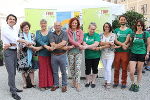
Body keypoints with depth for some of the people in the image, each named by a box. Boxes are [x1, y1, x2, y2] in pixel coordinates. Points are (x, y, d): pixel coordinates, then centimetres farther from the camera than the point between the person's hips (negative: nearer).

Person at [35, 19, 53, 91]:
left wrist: (41, 47, -23)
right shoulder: (38, 32, 8)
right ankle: (42, 85, 11)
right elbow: (39, 40, -12)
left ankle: (48, 83, 15)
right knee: (42, 69, 2)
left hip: (48, 53, 0)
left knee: (49, 68, 3)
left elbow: (49, 42, -9)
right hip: (41, 53, 0)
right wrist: (45, 46, -28)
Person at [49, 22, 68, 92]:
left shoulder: (64, 33, -1)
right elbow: (52, 45, -11)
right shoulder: (51, 35, 3)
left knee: (63, 71, 7)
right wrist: (60, 45, -16)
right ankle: (56, 85, 26)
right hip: (54, 55, 2)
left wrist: (55, 46, -14)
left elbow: (63, 43, -16)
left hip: (62, 55, -2)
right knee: (55, 72, 13)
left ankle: (64, 85, 20)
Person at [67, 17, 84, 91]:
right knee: (71, 67, 8)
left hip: (78, 51, -1)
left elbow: (81, 40, -5)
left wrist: (74, 45, -18)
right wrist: (78, 44, -20)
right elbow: (70, 40, -9)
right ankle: (74, 80, 25)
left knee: (78, 67, -9)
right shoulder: (68, 31, 4)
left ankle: (78, 83, -6)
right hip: (70, 52, 1)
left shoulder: (80, 31, 7)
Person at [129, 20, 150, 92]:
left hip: (142, 54, -1)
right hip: (133, 54, 1)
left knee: (139, 71, 9)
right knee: (131, 72, -6)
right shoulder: (133, 34, 4)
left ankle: (137, 85, 27)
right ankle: (133, 83, 21)